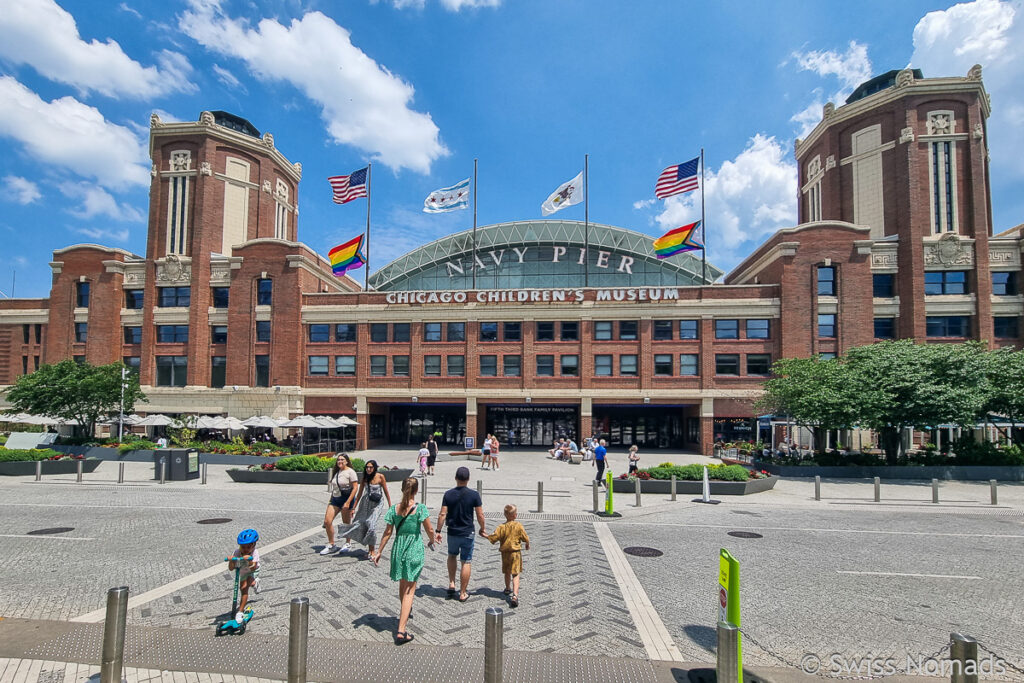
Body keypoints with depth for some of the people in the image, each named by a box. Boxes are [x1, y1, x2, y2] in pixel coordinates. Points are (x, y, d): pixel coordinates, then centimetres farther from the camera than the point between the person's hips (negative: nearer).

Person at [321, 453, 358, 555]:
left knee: (346, 524, 4)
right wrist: (331, 500, 16)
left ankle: (347, 544, 24)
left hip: (346, 499, -6)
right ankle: (331, 545, 9)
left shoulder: (350, 472, -9)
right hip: (335, 499, 6)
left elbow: (354, 488, -14)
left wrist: (348, 502, -20)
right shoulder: (335, 471, 13)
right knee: (327, 521, -4)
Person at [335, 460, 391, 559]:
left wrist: (390, 506, 1)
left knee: (371, 525, -14)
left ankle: (371, 551, 1)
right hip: (365, 503, 4)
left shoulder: (380, 477, -8)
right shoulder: (364, 478, 3)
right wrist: (354, 508, 10)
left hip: (376, 504, -4)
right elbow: (359, 493, 10)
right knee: (360, 523, -4)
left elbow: (386, 492, -1)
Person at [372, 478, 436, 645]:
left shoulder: (394, 509, -4)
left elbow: (388, 533, -1)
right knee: (410, 590, 1)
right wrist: (432, 542, 14)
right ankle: (401, 630, -6)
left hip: (398, 548, 4)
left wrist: (379, 552, 9)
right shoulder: (420, 508, -13)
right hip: (415, 549, -4)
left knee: (402, 585, 24)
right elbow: (429, 530, -7)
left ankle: (404, 613, 48)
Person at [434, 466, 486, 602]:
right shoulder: (474, 495, -11)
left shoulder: (448, 494, -7)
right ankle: (463, 593, 12)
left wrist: (438, 531, 1)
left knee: (452, 556, 27)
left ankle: (451, 584, 17)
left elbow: (442, 514, -7)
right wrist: (482, 529, 8)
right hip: (467, 533, -2)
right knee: (466, 562, 8)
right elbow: (480, 515, -8)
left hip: (452, 533, 2)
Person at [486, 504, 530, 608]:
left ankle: (508, 588, 44)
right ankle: (515, 595, -19)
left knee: (507, 573, 22)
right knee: (515, 574, -4)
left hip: (505, 553, 2)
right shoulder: (519, 526, -11)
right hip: (515, 553, -2)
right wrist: (527, 545, 18)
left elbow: (493, 538, -11)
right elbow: (526, 539, -3)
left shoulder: (502, 527, -10)